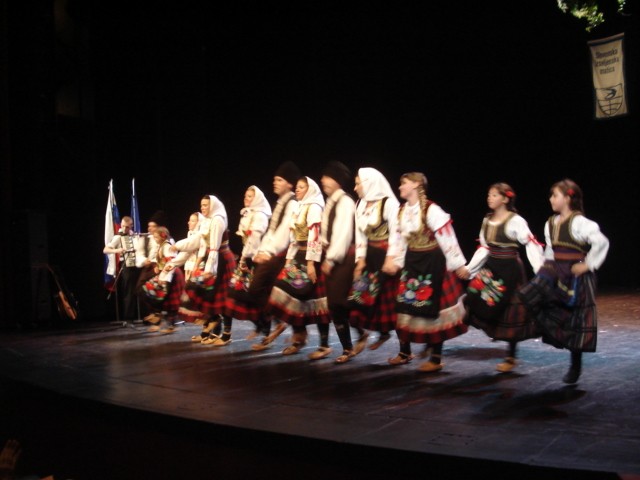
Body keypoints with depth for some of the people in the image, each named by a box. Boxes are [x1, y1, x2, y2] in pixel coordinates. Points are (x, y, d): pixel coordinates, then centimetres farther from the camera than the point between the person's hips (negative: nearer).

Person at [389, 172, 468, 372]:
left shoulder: (431, 209, -17)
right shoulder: (402, 211, 7)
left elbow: (447, 237, -16)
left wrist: (458, 264, -15)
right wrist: (399, 263, 16)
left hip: (432, 262, -7)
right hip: (412, 262, 7)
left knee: (431, 308, -1)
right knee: (405, 306, 9)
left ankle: (436, 359, 11)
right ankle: (405, 352, 25)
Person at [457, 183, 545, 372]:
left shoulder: (515, 221, -12)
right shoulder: (487, 220, 8)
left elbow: (532, 244, -15)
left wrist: (541, 271, -23)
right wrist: (469, 268, 8)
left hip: (509, 270, -6)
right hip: (491, 268, 6)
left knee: (510, 313, 2)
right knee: (485, 306, -4)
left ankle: (511, 357, 13)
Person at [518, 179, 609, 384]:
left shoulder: (579, 222, -15)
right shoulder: (550, 223, 8)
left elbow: (601, 242, -23)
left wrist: (588, 265, -19)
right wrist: (545, 268, 9)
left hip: (576, 277, -7)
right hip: (556, 272, 7)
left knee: (575, 321, 4)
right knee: (530, 296, -14)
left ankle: (576, 365, 20)